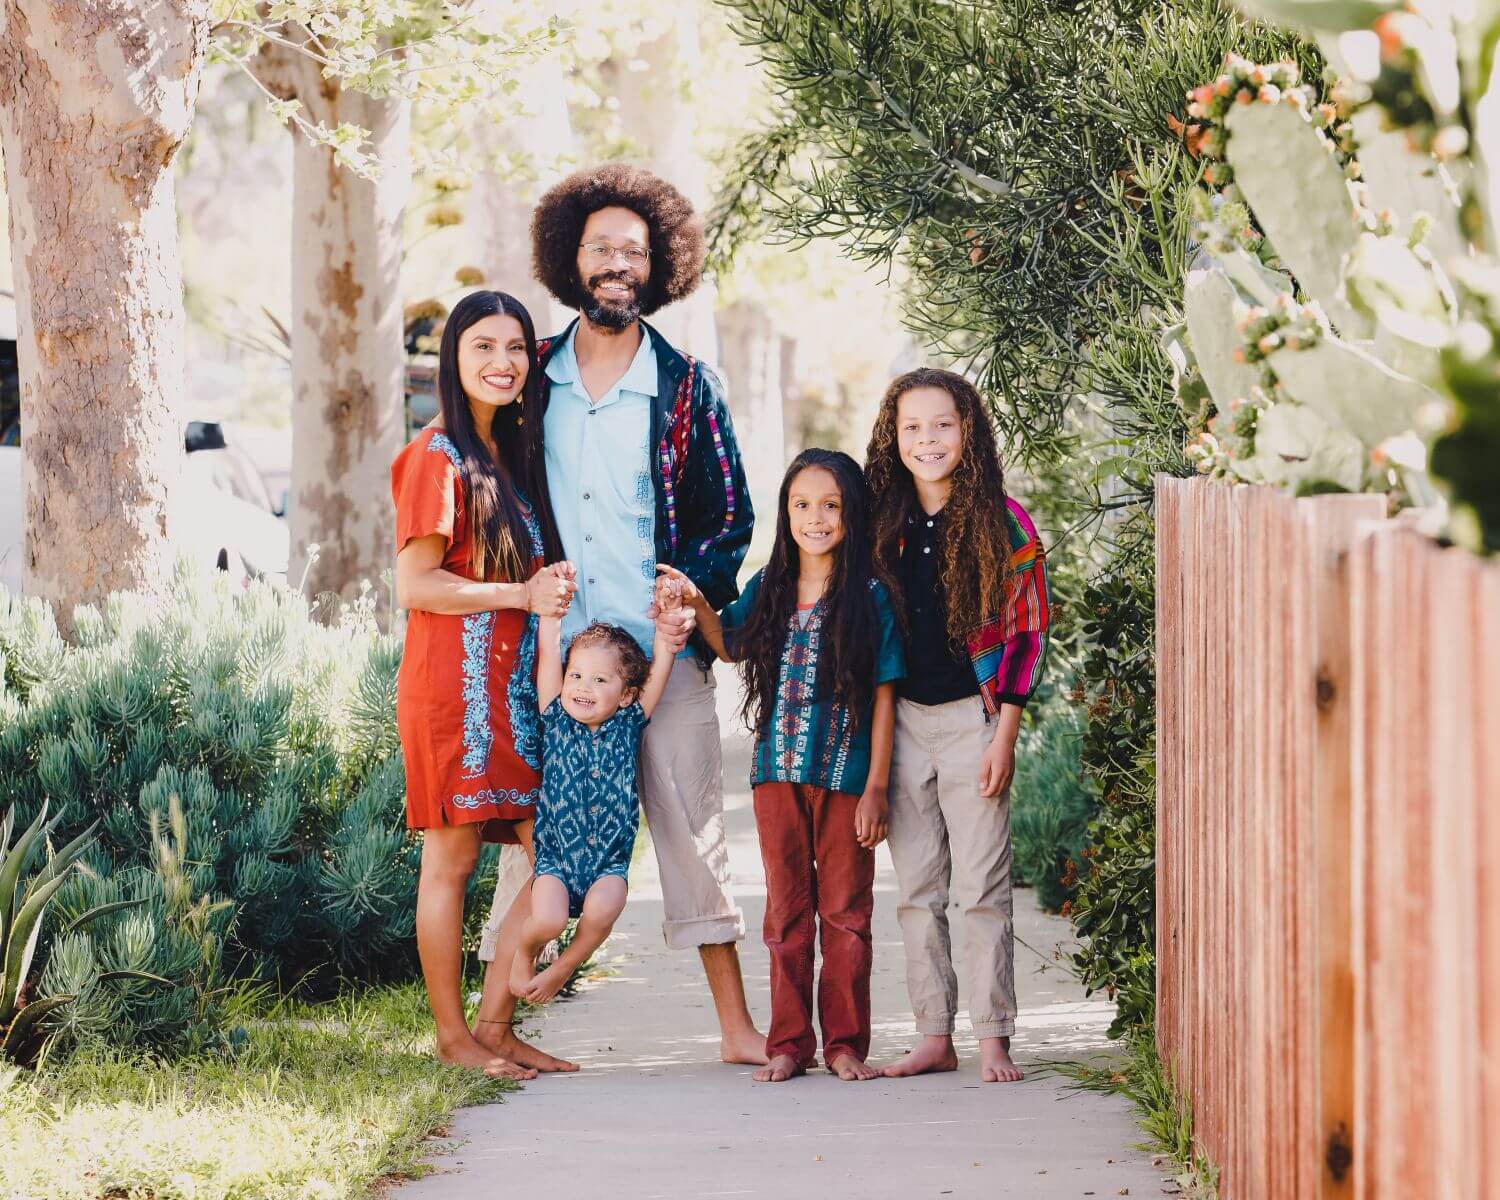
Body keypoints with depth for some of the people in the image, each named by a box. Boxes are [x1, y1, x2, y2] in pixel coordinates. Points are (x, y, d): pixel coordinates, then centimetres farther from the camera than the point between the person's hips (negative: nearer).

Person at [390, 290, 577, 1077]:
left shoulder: (511, 456, 16)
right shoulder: (437, 458, -9)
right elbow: (414, 585, -14)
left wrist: (550, 596, 5)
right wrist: (521, 594, -13)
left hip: (511, 682, 8)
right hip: (452, 683, -8)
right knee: (452, 857, -2)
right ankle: (451, 1034, 5)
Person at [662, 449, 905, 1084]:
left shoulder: (869, 598, -5)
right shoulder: (767, 590, 4)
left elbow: (883, 697, -5)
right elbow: (732, 646, 22)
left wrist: (876, 788, -9)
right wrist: (697, 604, 3)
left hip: (845, 777, -3)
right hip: (778, 774, 3)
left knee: (846, 912, 5)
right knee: (786, 912, 9)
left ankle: (845, 1043, 12)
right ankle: (789, 1043, 15)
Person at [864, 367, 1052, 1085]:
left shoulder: (1002, 522, -3)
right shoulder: (882, 523, 7)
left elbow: (1027, 631, -3)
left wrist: (1005, 733, -9)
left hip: (973, 716, -4)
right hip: (899, 720, 4)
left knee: (981, 888, -5)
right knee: (916, 890, 6)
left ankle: (993, 1039, -1)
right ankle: (934, 1037, 11)